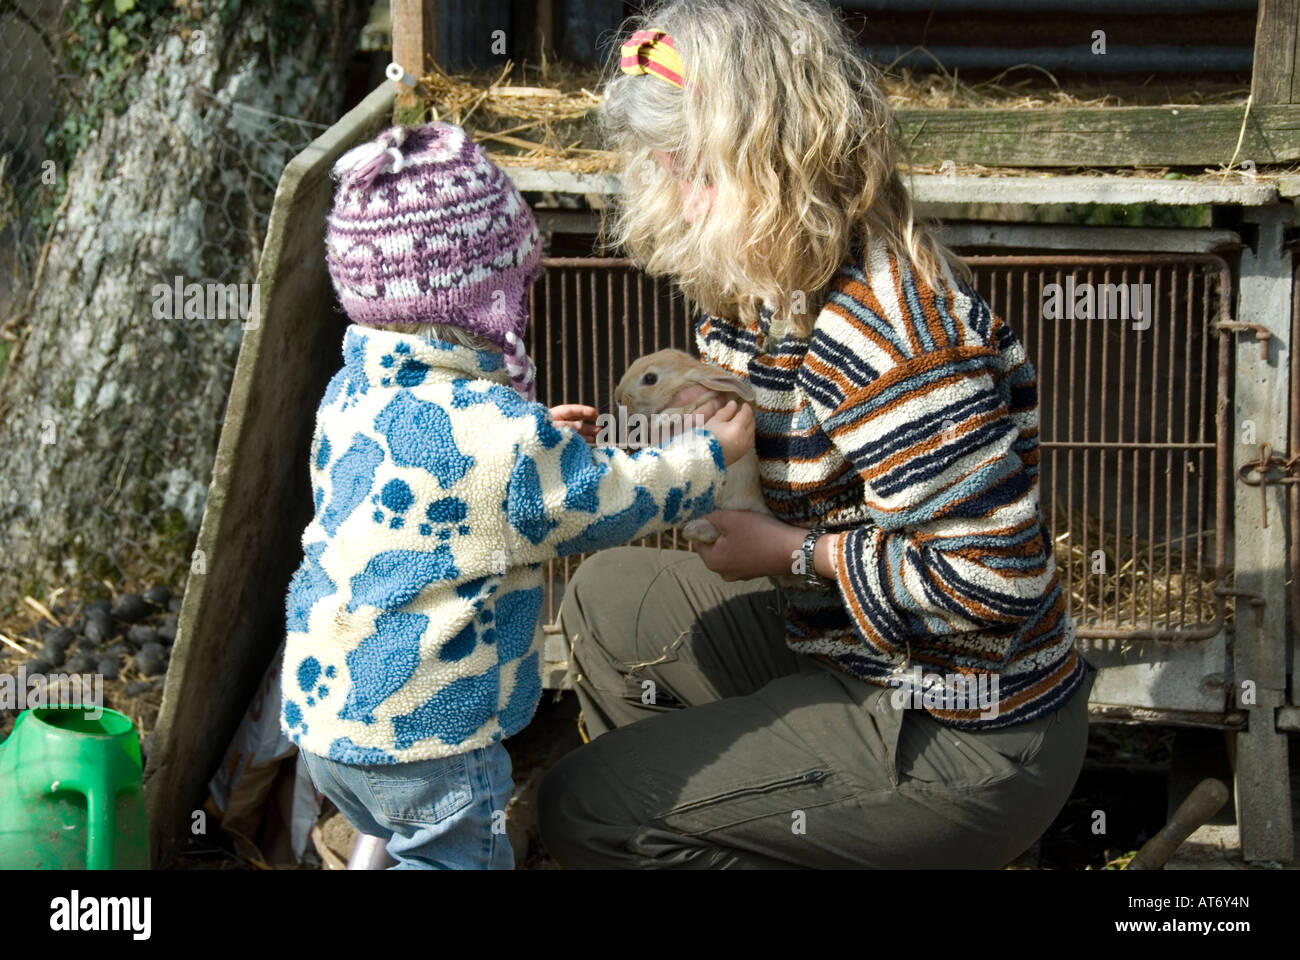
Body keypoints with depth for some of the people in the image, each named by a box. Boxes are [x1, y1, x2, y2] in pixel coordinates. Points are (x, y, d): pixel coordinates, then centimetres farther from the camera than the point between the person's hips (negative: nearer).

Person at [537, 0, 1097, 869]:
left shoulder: (886, 332, -28)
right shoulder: (765, 291, 3)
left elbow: (991, 577, -29)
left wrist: (796, 551, -19)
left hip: (967, 745, -10)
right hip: (856, 661, 10)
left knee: (584, 810, -7)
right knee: (610, 601, 19)